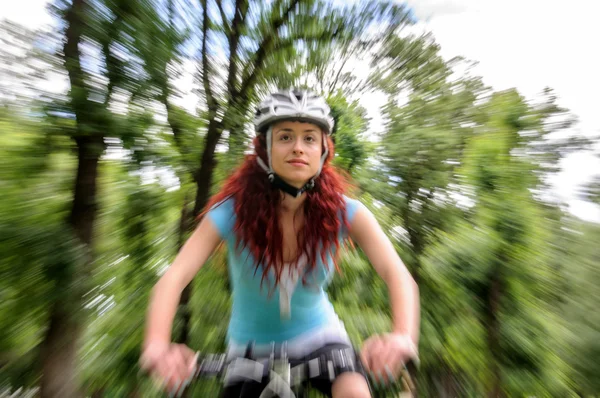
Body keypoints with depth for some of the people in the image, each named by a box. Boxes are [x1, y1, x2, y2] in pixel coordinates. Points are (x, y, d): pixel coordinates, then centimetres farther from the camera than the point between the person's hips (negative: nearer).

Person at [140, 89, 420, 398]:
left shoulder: (344, 212, -20)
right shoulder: (232, 211, -22)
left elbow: (398, 274, -24)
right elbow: (172, 279, -24)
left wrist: (403, 336, -42)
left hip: (317, 334, 0)